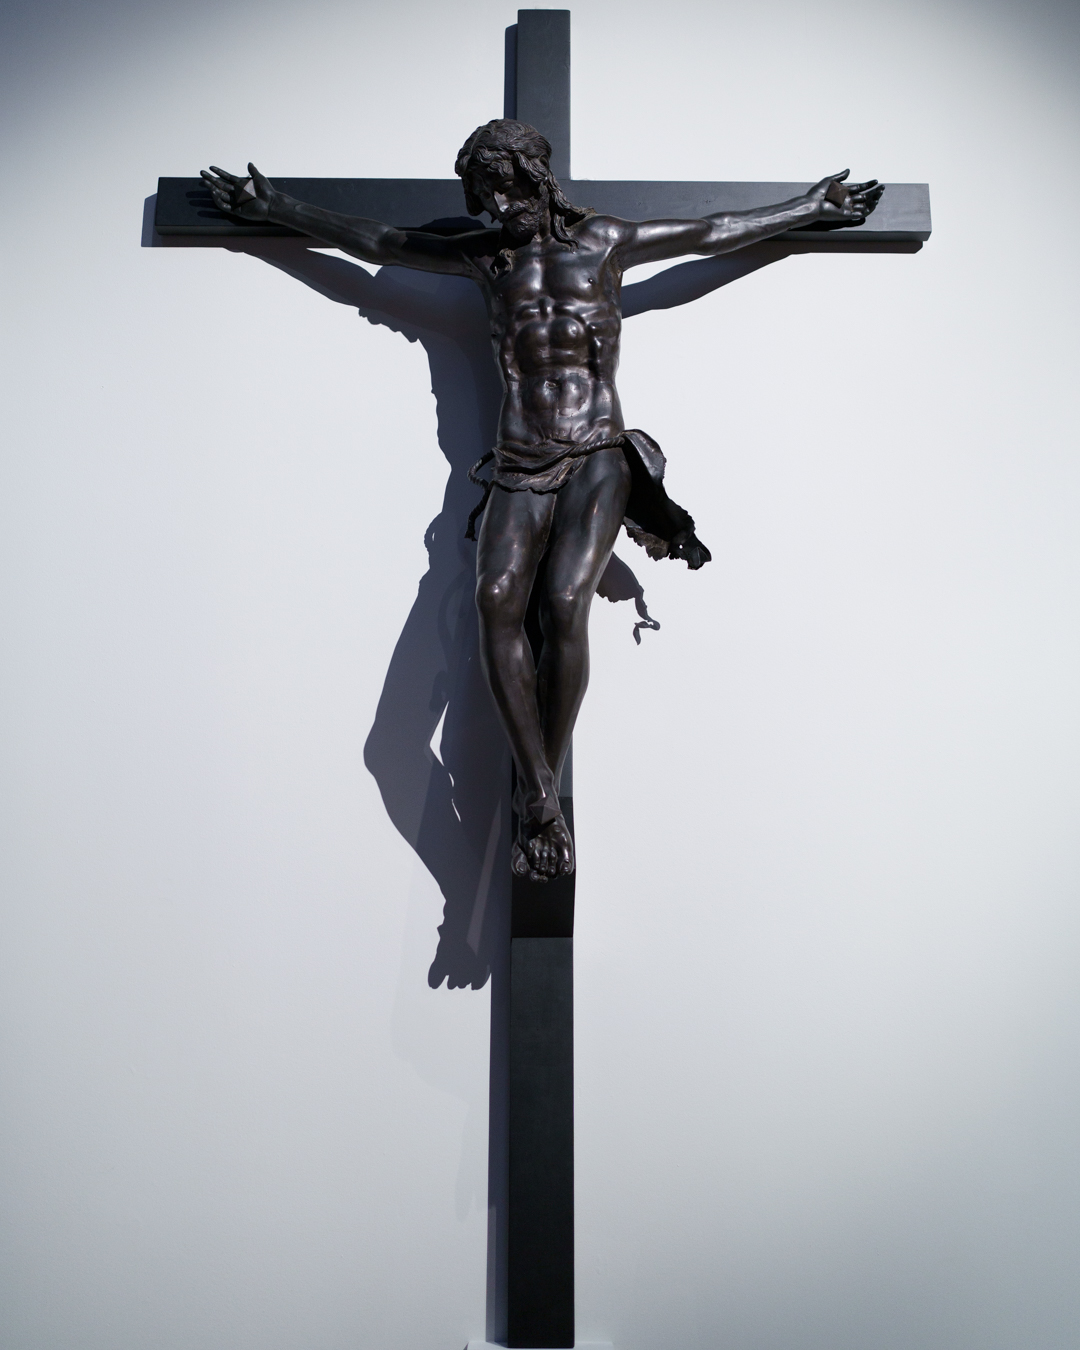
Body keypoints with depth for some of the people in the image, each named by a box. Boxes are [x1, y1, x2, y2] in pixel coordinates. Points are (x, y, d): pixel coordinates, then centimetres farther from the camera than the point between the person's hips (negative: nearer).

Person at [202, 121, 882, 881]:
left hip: (597, 460, -2)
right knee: (497, 601, -25)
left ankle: (539, 803, -16)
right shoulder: (483, 257, 17)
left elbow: (716, 232, 20)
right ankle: (542, 798, -22)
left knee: (564, 602, -26)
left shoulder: (604, 242, 12)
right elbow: (370, 241, 25)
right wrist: (273, 208, 30)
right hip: (518, 467, 3)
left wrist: (814, 208, 26)